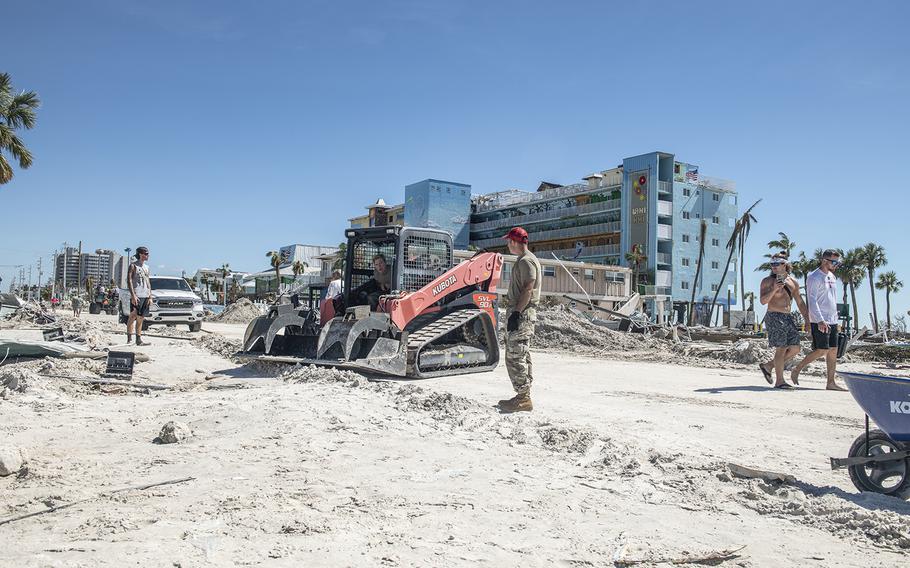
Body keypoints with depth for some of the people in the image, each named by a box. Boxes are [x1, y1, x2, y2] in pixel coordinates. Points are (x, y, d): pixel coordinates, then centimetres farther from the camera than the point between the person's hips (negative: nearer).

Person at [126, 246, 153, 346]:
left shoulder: (146, 267, 18)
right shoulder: (133, 265, -1)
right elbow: (129, 280, -8)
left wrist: (150, 297, 10)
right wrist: (133, 295, -17)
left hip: (145, 296, 6)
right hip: (136, 296, -6)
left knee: (140, 318, 7)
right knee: (133, 317, -6)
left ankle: (139, 340, 9)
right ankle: (129, 338, 0)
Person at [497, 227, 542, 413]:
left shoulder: (526, 261, -13)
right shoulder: (525, 260, 20)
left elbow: (528, 289, -21)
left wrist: (516, 313, -24)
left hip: (522, 314, -11)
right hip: (523, 314, 11)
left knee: (515, 357, -9)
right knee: (521, 356, 14)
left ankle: (523, 398, -5)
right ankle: (524, 396, 21)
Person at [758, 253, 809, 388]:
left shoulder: (793, 282, 14)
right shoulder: (767, 281, -2)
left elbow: (800, 303, 18)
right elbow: (763, 301, -11)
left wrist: (808, 320, 14)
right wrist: (774, 289, -24)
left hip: (788, 317, 6)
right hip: (774, 317, -6)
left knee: (795, 349, 3)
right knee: (781, 348, -10)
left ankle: (768, 366, 17)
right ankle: (779, 381, -4)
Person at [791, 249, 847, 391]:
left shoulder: (832, 277, 16)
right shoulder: (814, 278, -11)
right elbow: (812, 301, -18)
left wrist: (835, 318, 21)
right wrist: (820, 321, -26)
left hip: (832, 321, 8)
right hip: (820, 322, -8)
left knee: (833, 350, 6)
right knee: (821, 350, -10)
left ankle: (831, 383, 10)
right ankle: (796, 370, 3)